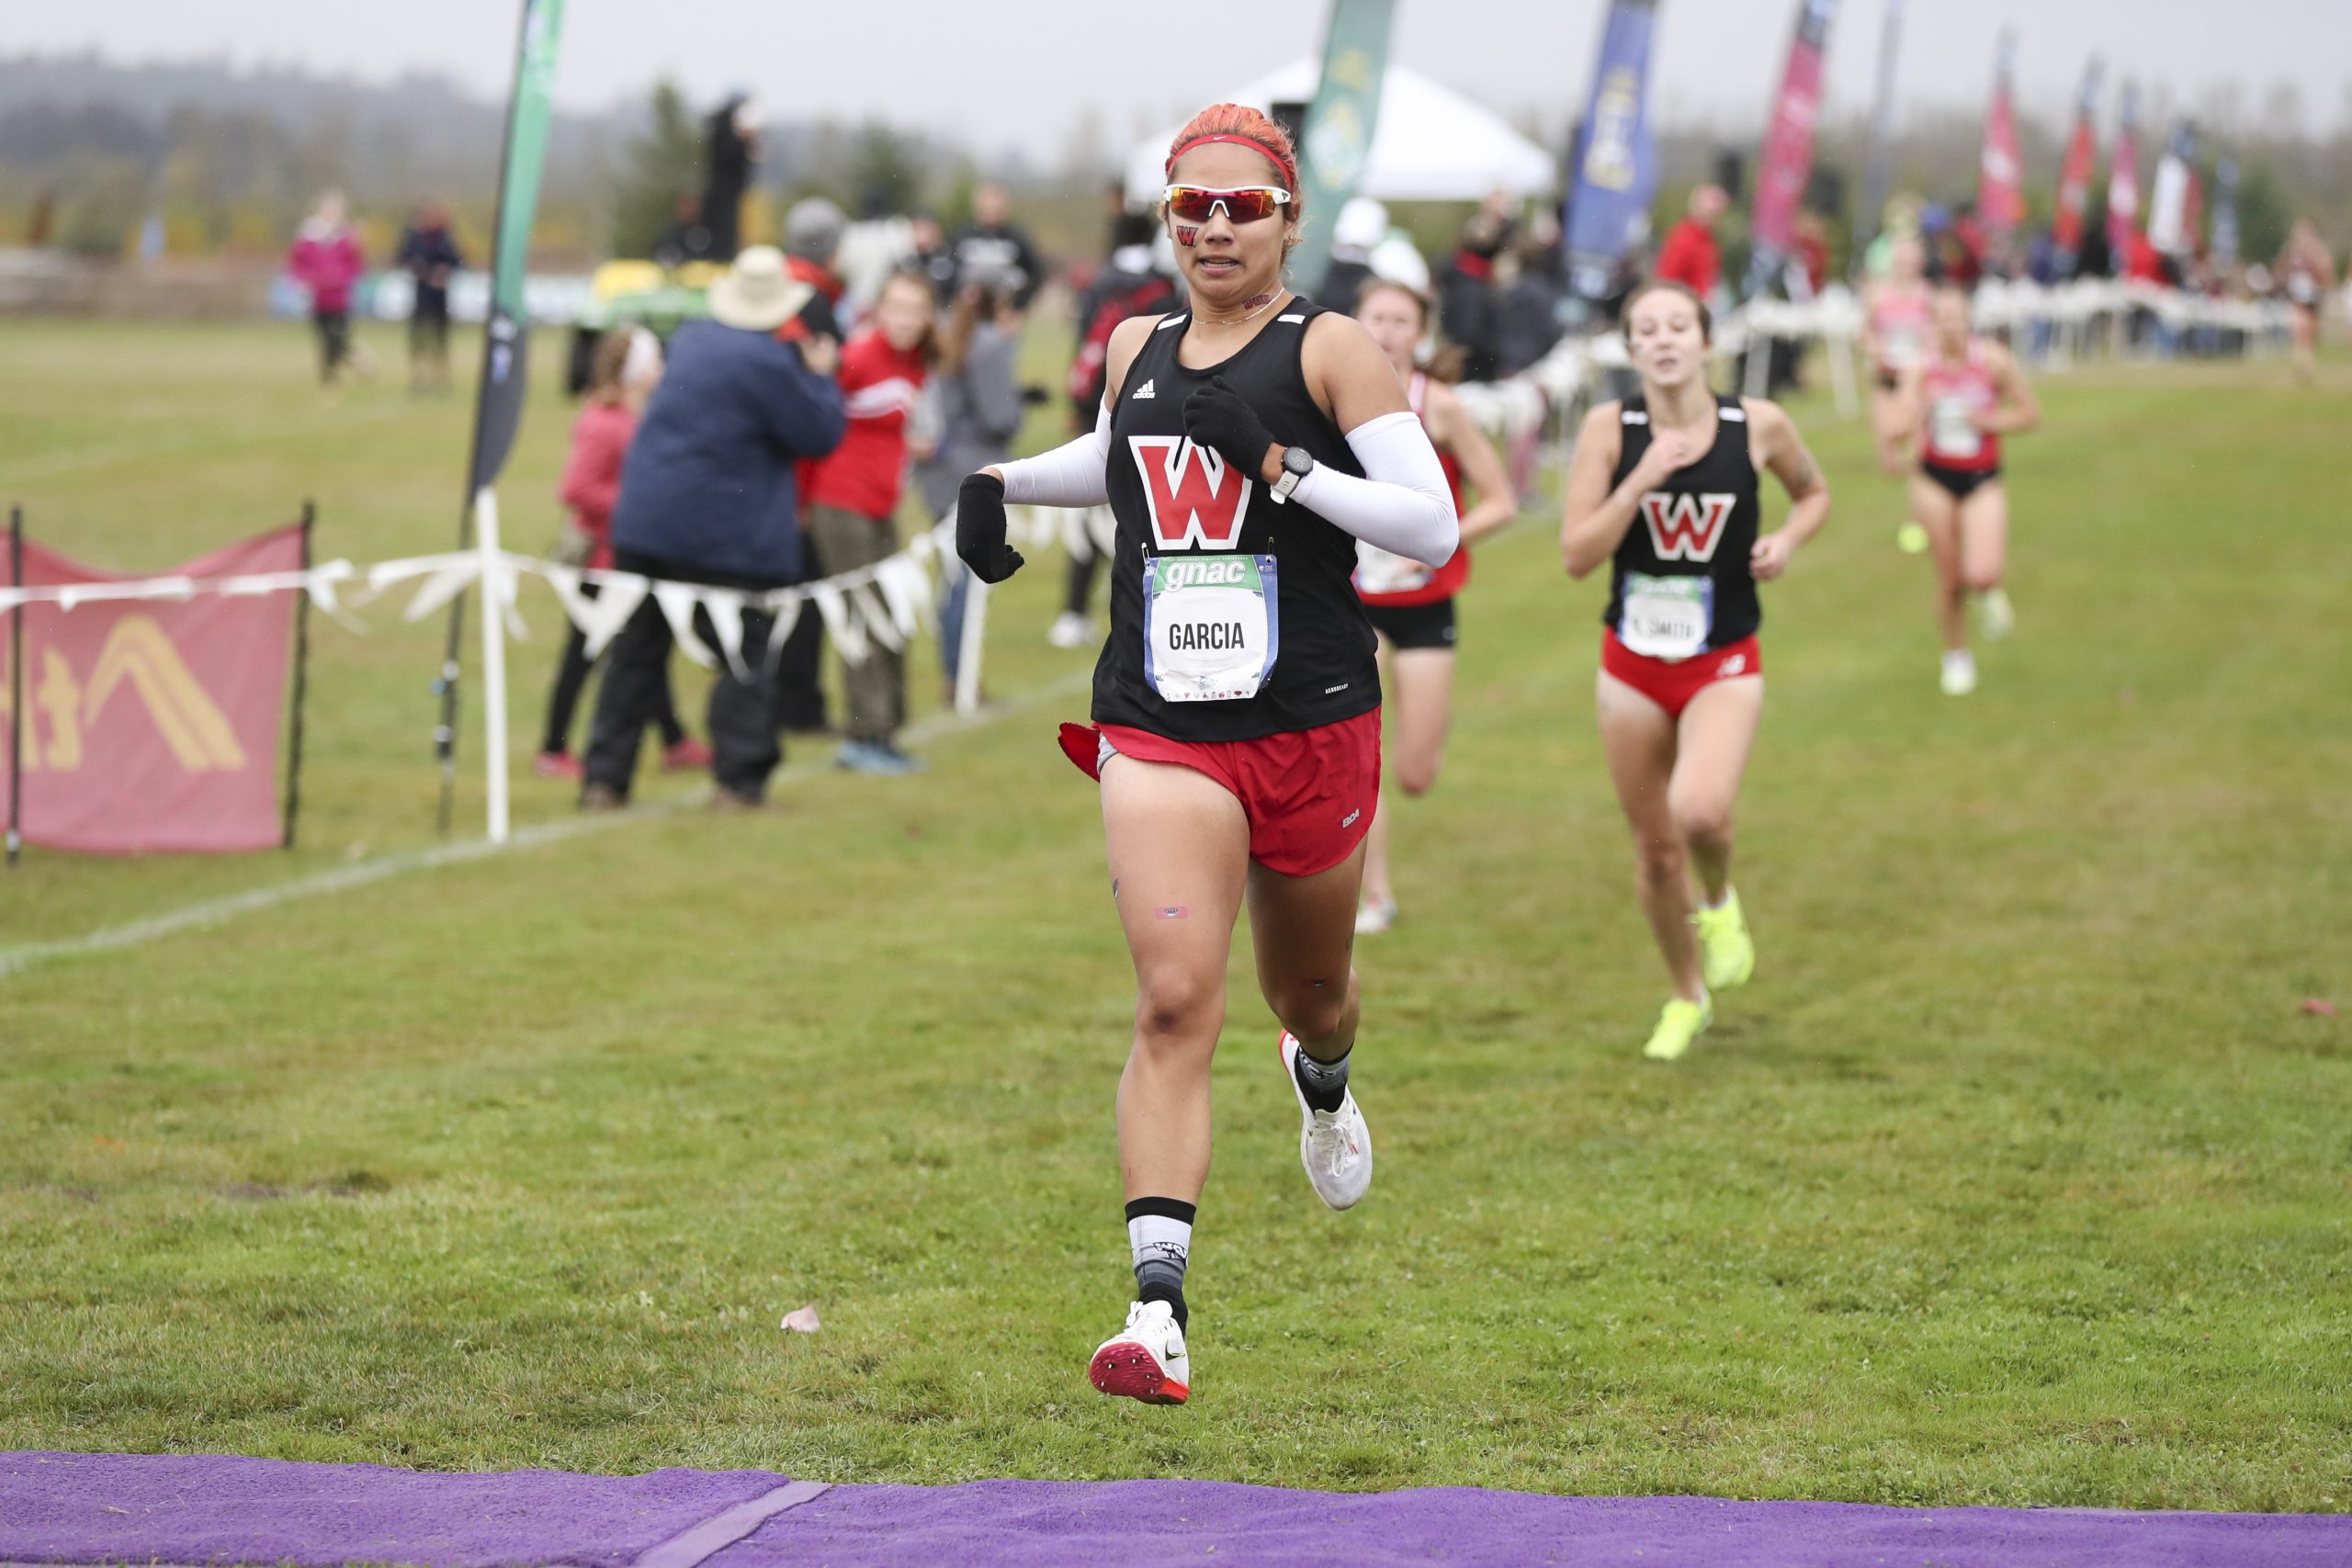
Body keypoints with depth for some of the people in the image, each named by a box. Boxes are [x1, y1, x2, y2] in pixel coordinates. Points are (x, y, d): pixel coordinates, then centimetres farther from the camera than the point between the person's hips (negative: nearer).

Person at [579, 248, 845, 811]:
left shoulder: (691, 339, 11)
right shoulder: (770, 363, -15)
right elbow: (821, 435, -8)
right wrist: (820, 377, 7)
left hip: (645, 524, 7)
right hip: (726, 536, -7)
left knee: (634, 657, 9)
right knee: (746, 657, 2)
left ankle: (604, 778, 8)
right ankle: (739, 780, -3)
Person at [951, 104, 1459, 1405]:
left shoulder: (1329, 349, -4)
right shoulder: (1137, 349, 11)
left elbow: (1434, 527, -10)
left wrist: (1289, 470, -21)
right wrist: (1000, 482, 19)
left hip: (1309, 724, -1)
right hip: (1159, 727, 1)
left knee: (1306, 990, 18)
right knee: (1174, 1002, -15)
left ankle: (1322, 1083, 59)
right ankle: (1157, 1315, -21)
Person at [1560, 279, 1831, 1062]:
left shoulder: (1757, 425, -7)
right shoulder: (1609, 429, -8)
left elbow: (1813, 492, 14)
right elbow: (1576, 554, -13)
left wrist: (1787, 540, -6)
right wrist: (1642, 480, -24)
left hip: (1724, 666, -1)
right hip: (1633, 666, 1)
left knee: (1699, 812, -26)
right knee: (1655, 849, 10)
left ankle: (1720, 901, 9)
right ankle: (1686, 998, 34)